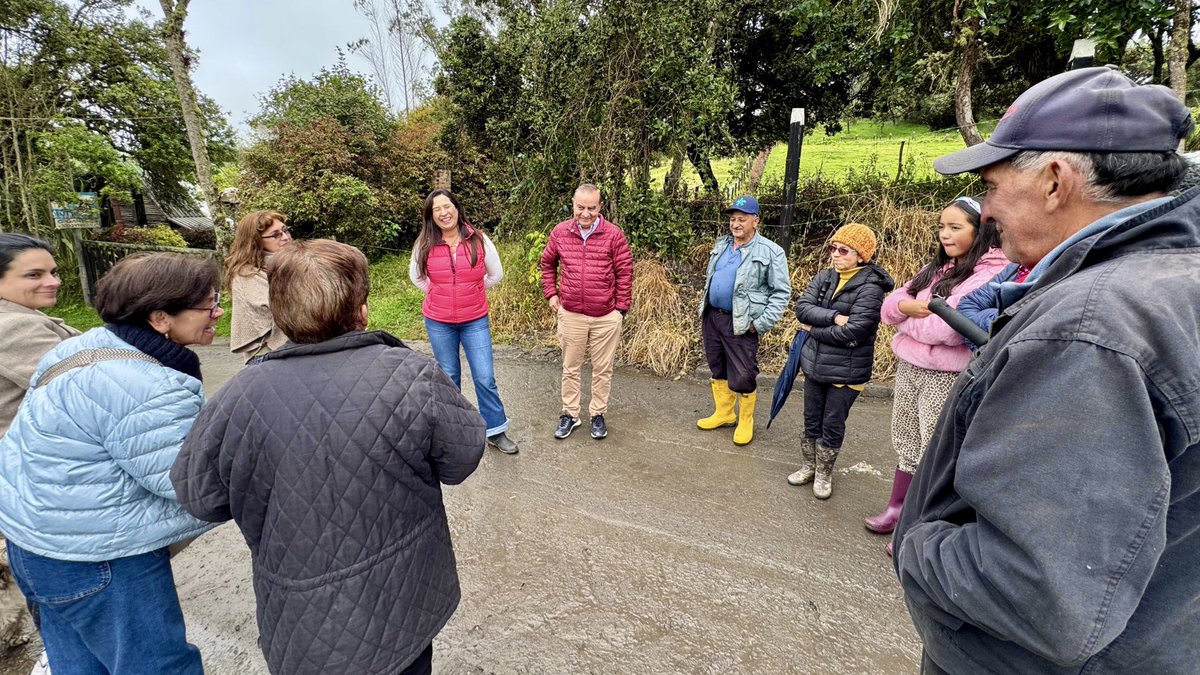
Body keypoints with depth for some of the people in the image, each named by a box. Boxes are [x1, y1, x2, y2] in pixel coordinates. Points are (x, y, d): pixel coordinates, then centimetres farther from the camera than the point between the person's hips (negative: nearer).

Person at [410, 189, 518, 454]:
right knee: (449, 378, 14)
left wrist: (471, 293, 8)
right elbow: (415, 276, 13)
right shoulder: (424, 245, -5)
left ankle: (496, 432, 13)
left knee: (485, 378, -2)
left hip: (475, 321, -1)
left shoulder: (479, 240, -7)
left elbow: (496, 274, 6)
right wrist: (439, 294, 7)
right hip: (438, 323, 1)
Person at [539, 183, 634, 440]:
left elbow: (625, 272, -3)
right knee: (570, 368, 13)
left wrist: (621, 308, -4)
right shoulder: (560, 232, 0)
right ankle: (569, 414, 29)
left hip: (606, 317, -1)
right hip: (570, 315, 2)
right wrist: (551, 294, 8)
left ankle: (598, 414, 28)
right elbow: (547, 263, 15)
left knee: (602, 369, 11)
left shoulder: (613, 234, -7)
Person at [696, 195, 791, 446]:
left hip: (740, 324, -6)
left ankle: (745, 422, 23)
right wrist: (705, 307, 15)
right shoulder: (721, 245, 10)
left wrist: (762, 323, -14)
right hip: (711, 317, 6)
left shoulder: (771, 252, -9)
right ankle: (724, 413, 36)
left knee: (742, 377, 0)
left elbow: (782, 292, -9)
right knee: (718, 369, 17)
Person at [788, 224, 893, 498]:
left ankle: (824, 474, 31)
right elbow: (802, 307, -9)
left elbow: (852, 332, -24)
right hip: (814, 363, 5)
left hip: (847, 370, -5)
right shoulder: (825, 276, 2)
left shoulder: (870, 287, -15)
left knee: (833, 426, 10)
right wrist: (834, 317, -22)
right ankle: (809, 466, 37)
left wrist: (814, 329, -12)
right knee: (811, 421, 18)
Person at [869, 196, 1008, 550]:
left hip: (947, 378, -8)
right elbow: (889, 307, 7)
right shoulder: (937, 267, 11)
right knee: (906, 444, 19)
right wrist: (906, 305, -16)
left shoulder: (991, 276, -15)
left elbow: (945, 329, -25)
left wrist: (905, 318, -7)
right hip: (908, 368, 8)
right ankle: (897, 508, 36)